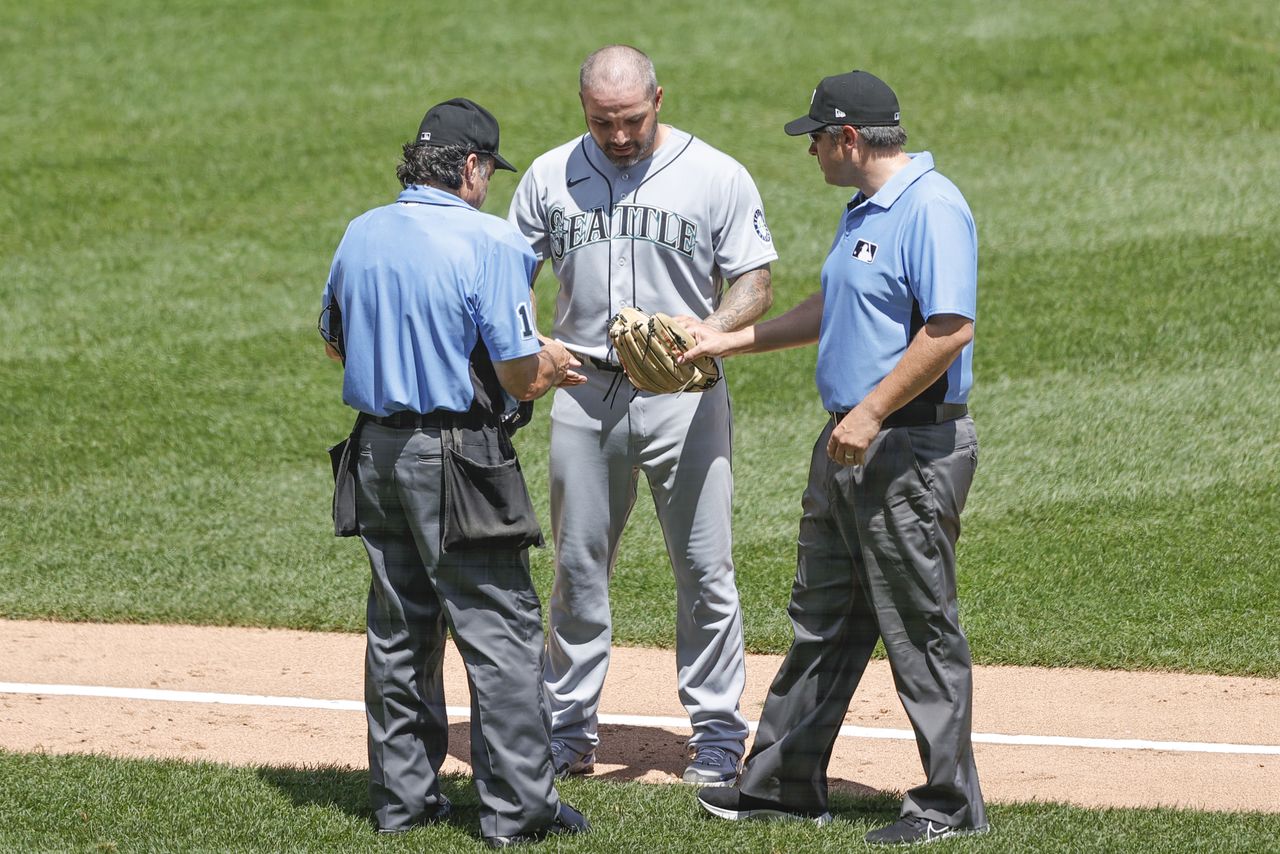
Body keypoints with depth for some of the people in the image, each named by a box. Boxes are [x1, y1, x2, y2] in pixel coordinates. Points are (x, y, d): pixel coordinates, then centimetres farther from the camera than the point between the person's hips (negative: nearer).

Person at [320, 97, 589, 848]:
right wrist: (549, 369, 5)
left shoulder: (360, 236, 6)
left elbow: (337, 341, 19)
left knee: (398, 629, 15)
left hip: (378, 449, 7)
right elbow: (519, 375, -16)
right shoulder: (491, 243, -15)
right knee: (501, 629, -1)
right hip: (458, 458, -7)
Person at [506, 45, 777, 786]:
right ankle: (571, 731, 17)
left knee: (705, 567, -2)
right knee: (579, 565, 8)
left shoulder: (717, 177, -2)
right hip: (584, 391, 3)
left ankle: (718, 733, 6)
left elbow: (756, 285, -1)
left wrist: (707, 332, -22)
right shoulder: (551, 177, 6)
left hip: (684, 394, -3)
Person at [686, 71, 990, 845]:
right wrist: (729, 343, 28)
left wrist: (871, 413, -24)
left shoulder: (930, 208, -18)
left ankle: (951, 805, 3)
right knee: (822, 621, 16)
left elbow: (951, 327, -26)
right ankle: (785, 782, 24)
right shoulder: (865, 210, 15)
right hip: (850, 448, 10)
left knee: (921, 629, -4)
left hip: (912, 450, -10)